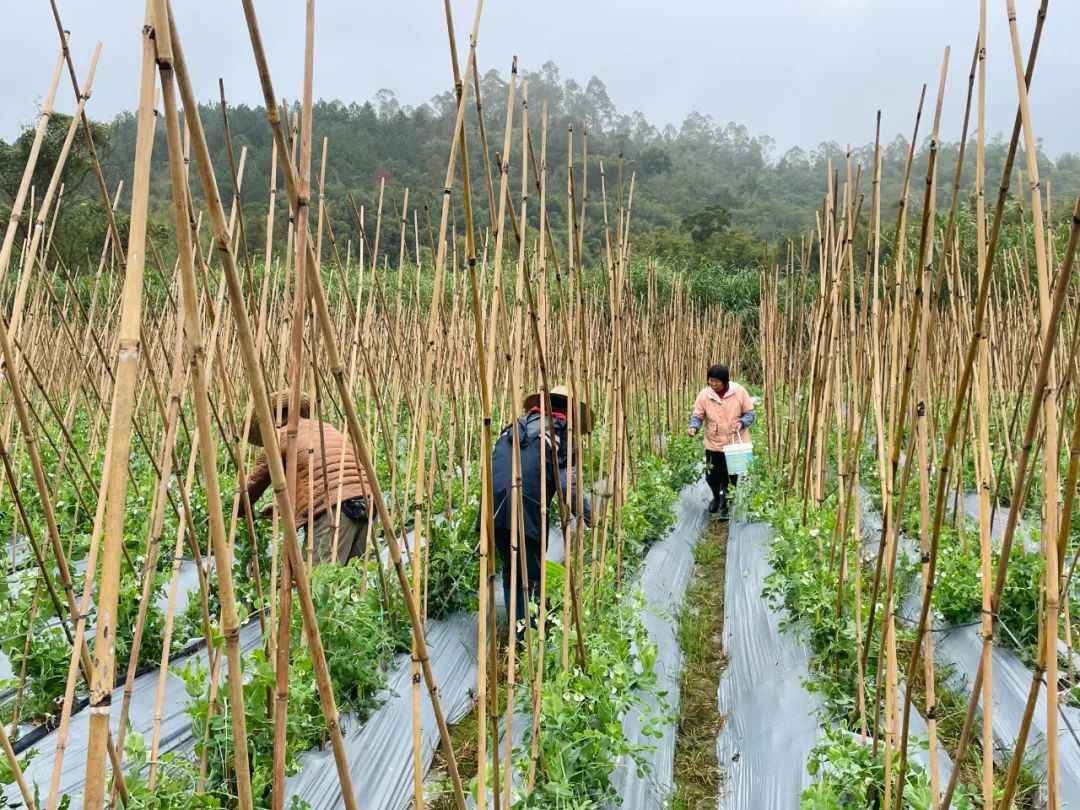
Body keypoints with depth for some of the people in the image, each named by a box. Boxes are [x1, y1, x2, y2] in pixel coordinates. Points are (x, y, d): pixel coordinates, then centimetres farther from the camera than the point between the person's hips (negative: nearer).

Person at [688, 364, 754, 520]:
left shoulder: (739, 392, -10)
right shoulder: (704, 395, -8)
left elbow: (750, 413, -3)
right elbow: (697, 416, -2)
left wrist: (741, 423, -22)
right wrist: (693, 427, -23)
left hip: (736, 443, -1)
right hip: (714, 444, 1)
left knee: (732, 477, 7)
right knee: (712, 476, 9)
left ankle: (725, 505, 28)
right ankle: (718, 497, 41)